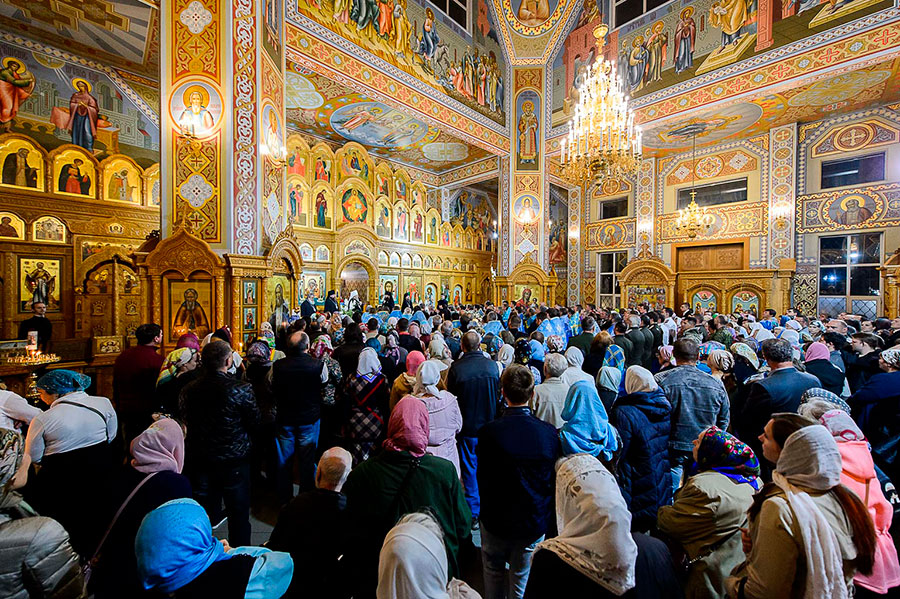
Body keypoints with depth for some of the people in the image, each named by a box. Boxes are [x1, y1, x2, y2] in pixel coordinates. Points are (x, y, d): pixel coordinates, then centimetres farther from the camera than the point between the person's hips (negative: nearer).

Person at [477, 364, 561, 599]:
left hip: (497, 520, -1)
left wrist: (487, 511, 7)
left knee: (494, 573, 26)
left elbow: (483, 479, -12)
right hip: (536, 522, 2)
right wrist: (545, 513, 11)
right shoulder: (550, 432, -19)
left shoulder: (489, 432, -25)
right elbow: (554, 478, -6)